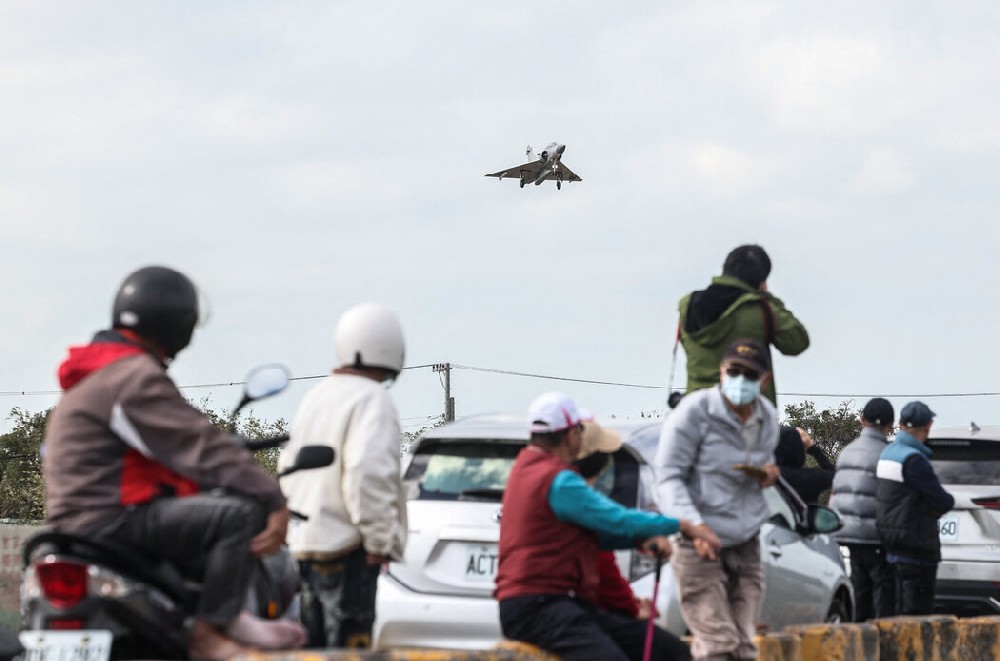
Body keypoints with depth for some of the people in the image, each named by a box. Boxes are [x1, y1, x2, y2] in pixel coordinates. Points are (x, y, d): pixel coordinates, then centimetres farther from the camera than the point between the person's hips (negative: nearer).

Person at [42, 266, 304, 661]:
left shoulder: (99, 370, 19)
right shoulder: (136, 377, -15)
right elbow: (201, 446, -20)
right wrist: (275, 501, -20)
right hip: (108, 519, -11)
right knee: (244, 514, -21)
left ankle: (226, 614, 17)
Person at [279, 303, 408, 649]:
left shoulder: (314, 397, 15)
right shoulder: (371, 400, -12)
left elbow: (287, 463, 22)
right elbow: (368, 473, -22)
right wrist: (381, 541, -16)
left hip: (303, 541, 9)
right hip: (346, 550, -9)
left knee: (313, 648, 14)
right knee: (348, 647, -7)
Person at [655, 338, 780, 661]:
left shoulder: (768, 418, 10)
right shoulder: (695, 411, -10)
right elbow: (668, 476, -11)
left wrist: (768, 474, 2)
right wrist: (693, 523, -27)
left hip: (746, 543, 6)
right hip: (701, 544, -6)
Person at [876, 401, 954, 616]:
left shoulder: (887, 453, 11)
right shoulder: (914, 459, -20)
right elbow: (943, 502, -18)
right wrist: (948, 499, 6)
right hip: (916, 546, -10)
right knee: (916, 611, -7)